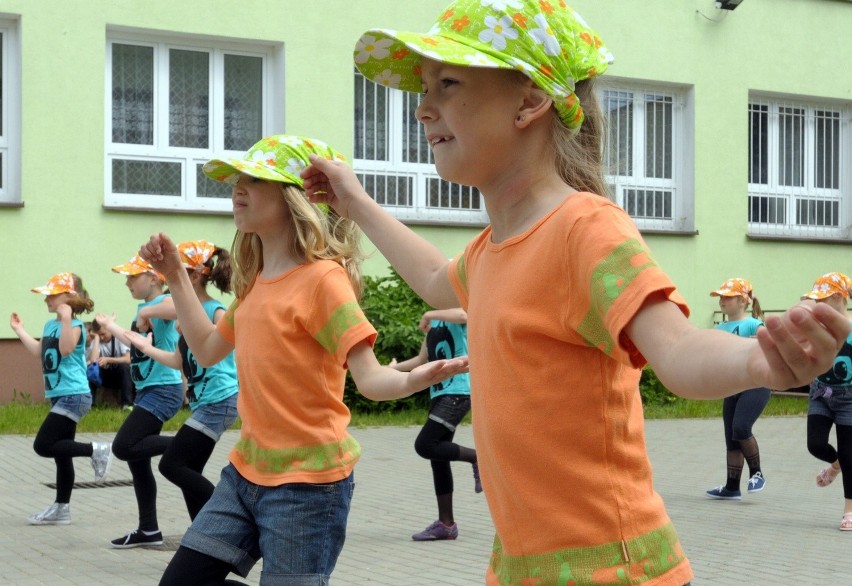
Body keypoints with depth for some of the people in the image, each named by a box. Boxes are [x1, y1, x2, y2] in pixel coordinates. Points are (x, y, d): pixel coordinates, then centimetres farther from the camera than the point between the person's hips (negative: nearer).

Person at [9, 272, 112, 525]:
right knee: (61, 454, 13)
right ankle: (61, 508, 20)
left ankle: (96, 450, -5)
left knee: (43, 445, -13)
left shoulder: (75, 325, -14)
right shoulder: (50, 325, 14)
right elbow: (38, 351, 17)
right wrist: (19, 330, 22)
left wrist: (66, 319, -33)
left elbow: (66, 349, -29)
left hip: (72, 396, -9)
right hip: (60, 396, 9)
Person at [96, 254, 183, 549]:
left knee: (124, 447, -18)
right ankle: (148, 530, 17)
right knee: (137, 461, 11)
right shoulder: (143, 307, 15)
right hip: (148, 391, 10)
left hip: (163, 390, -10)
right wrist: (110, 326, 42)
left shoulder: (163, 302, -13)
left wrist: (147, 312, -26)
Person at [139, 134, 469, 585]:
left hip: (306, 482, -8)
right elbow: (209, 349, 22)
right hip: (246, 470, 8)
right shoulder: (255, 280, 9)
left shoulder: (322, 278, -15)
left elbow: (369, 378, -21)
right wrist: (175, 276, 20)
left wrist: (416, 379, -43)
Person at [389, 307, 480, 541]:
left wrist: (429, 315, -22)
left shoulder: (456, 310, -6)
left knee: (425, 446, -18)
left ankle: (477, 458, -1)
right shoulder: (434, 322, 18)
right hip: (439, 394, 9)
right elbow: (423, 360, 24)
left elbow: (462, 315, -33)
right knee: (439, 459, 8)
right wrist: (396, 367, 15)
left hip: (457, 393, -9)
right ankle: (446, 524, 13)